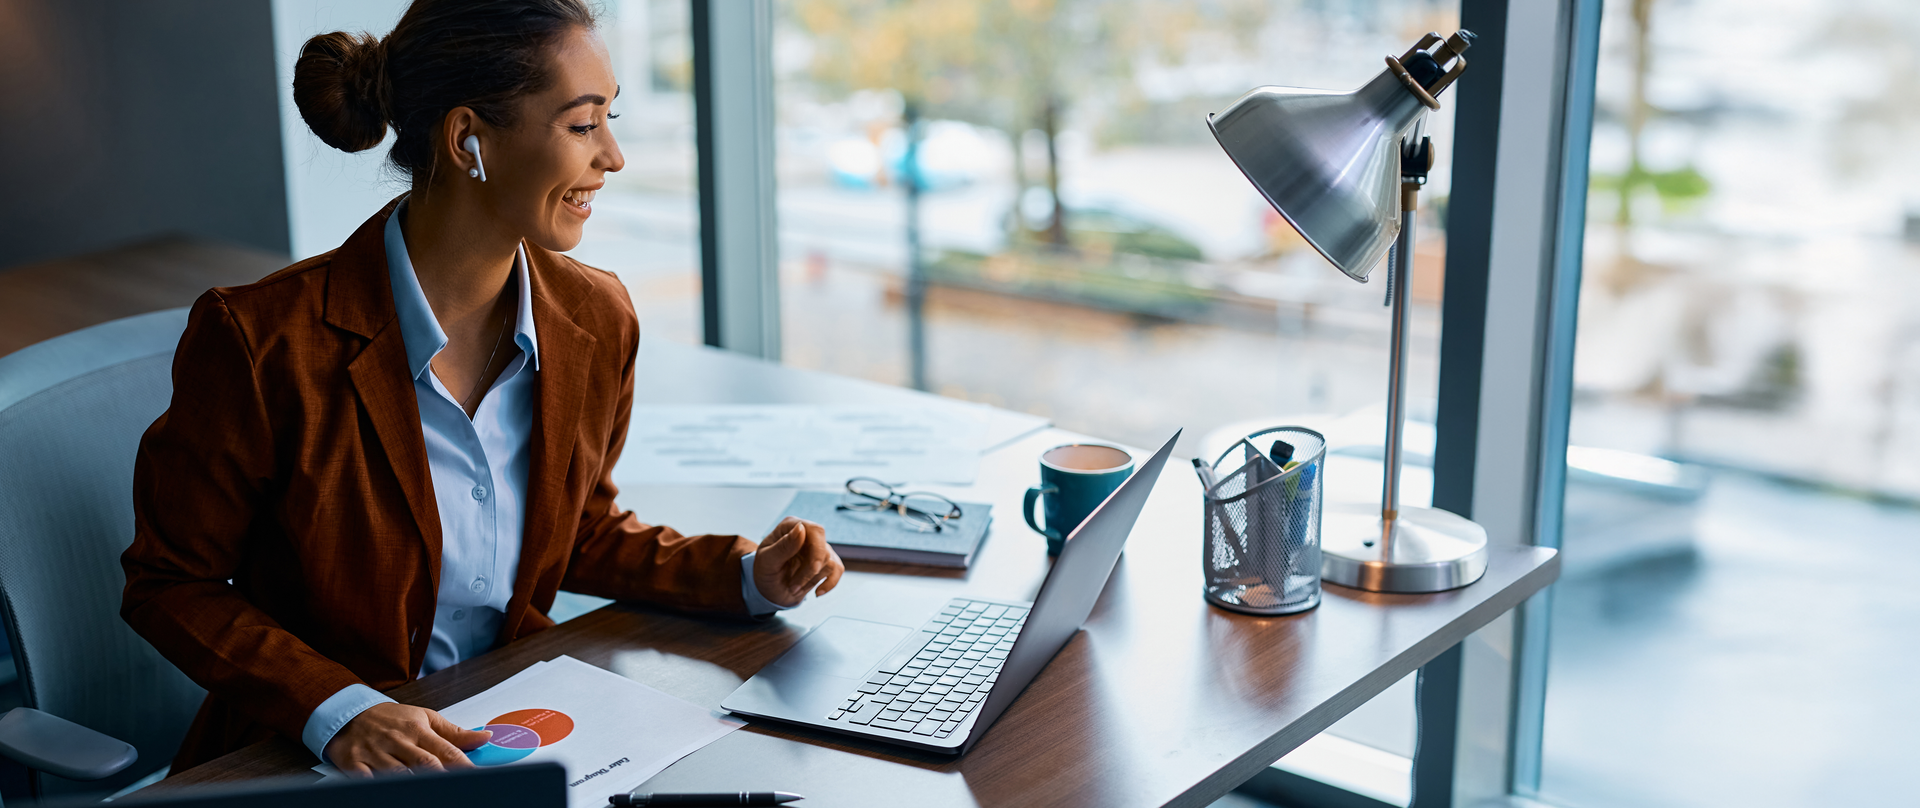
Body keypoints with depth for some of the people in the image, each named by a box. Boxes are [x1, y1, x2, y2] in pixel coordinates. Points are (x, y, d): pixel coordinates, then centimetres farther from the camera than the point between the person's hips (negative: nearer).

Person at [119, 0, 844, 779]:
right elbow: (171, 584, -8)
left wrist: (748, 575, 0)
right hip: (304, 762, -3)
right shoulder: (262, 339, -18)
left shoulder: (597, 321, -2)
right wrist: (337, 711, -22)